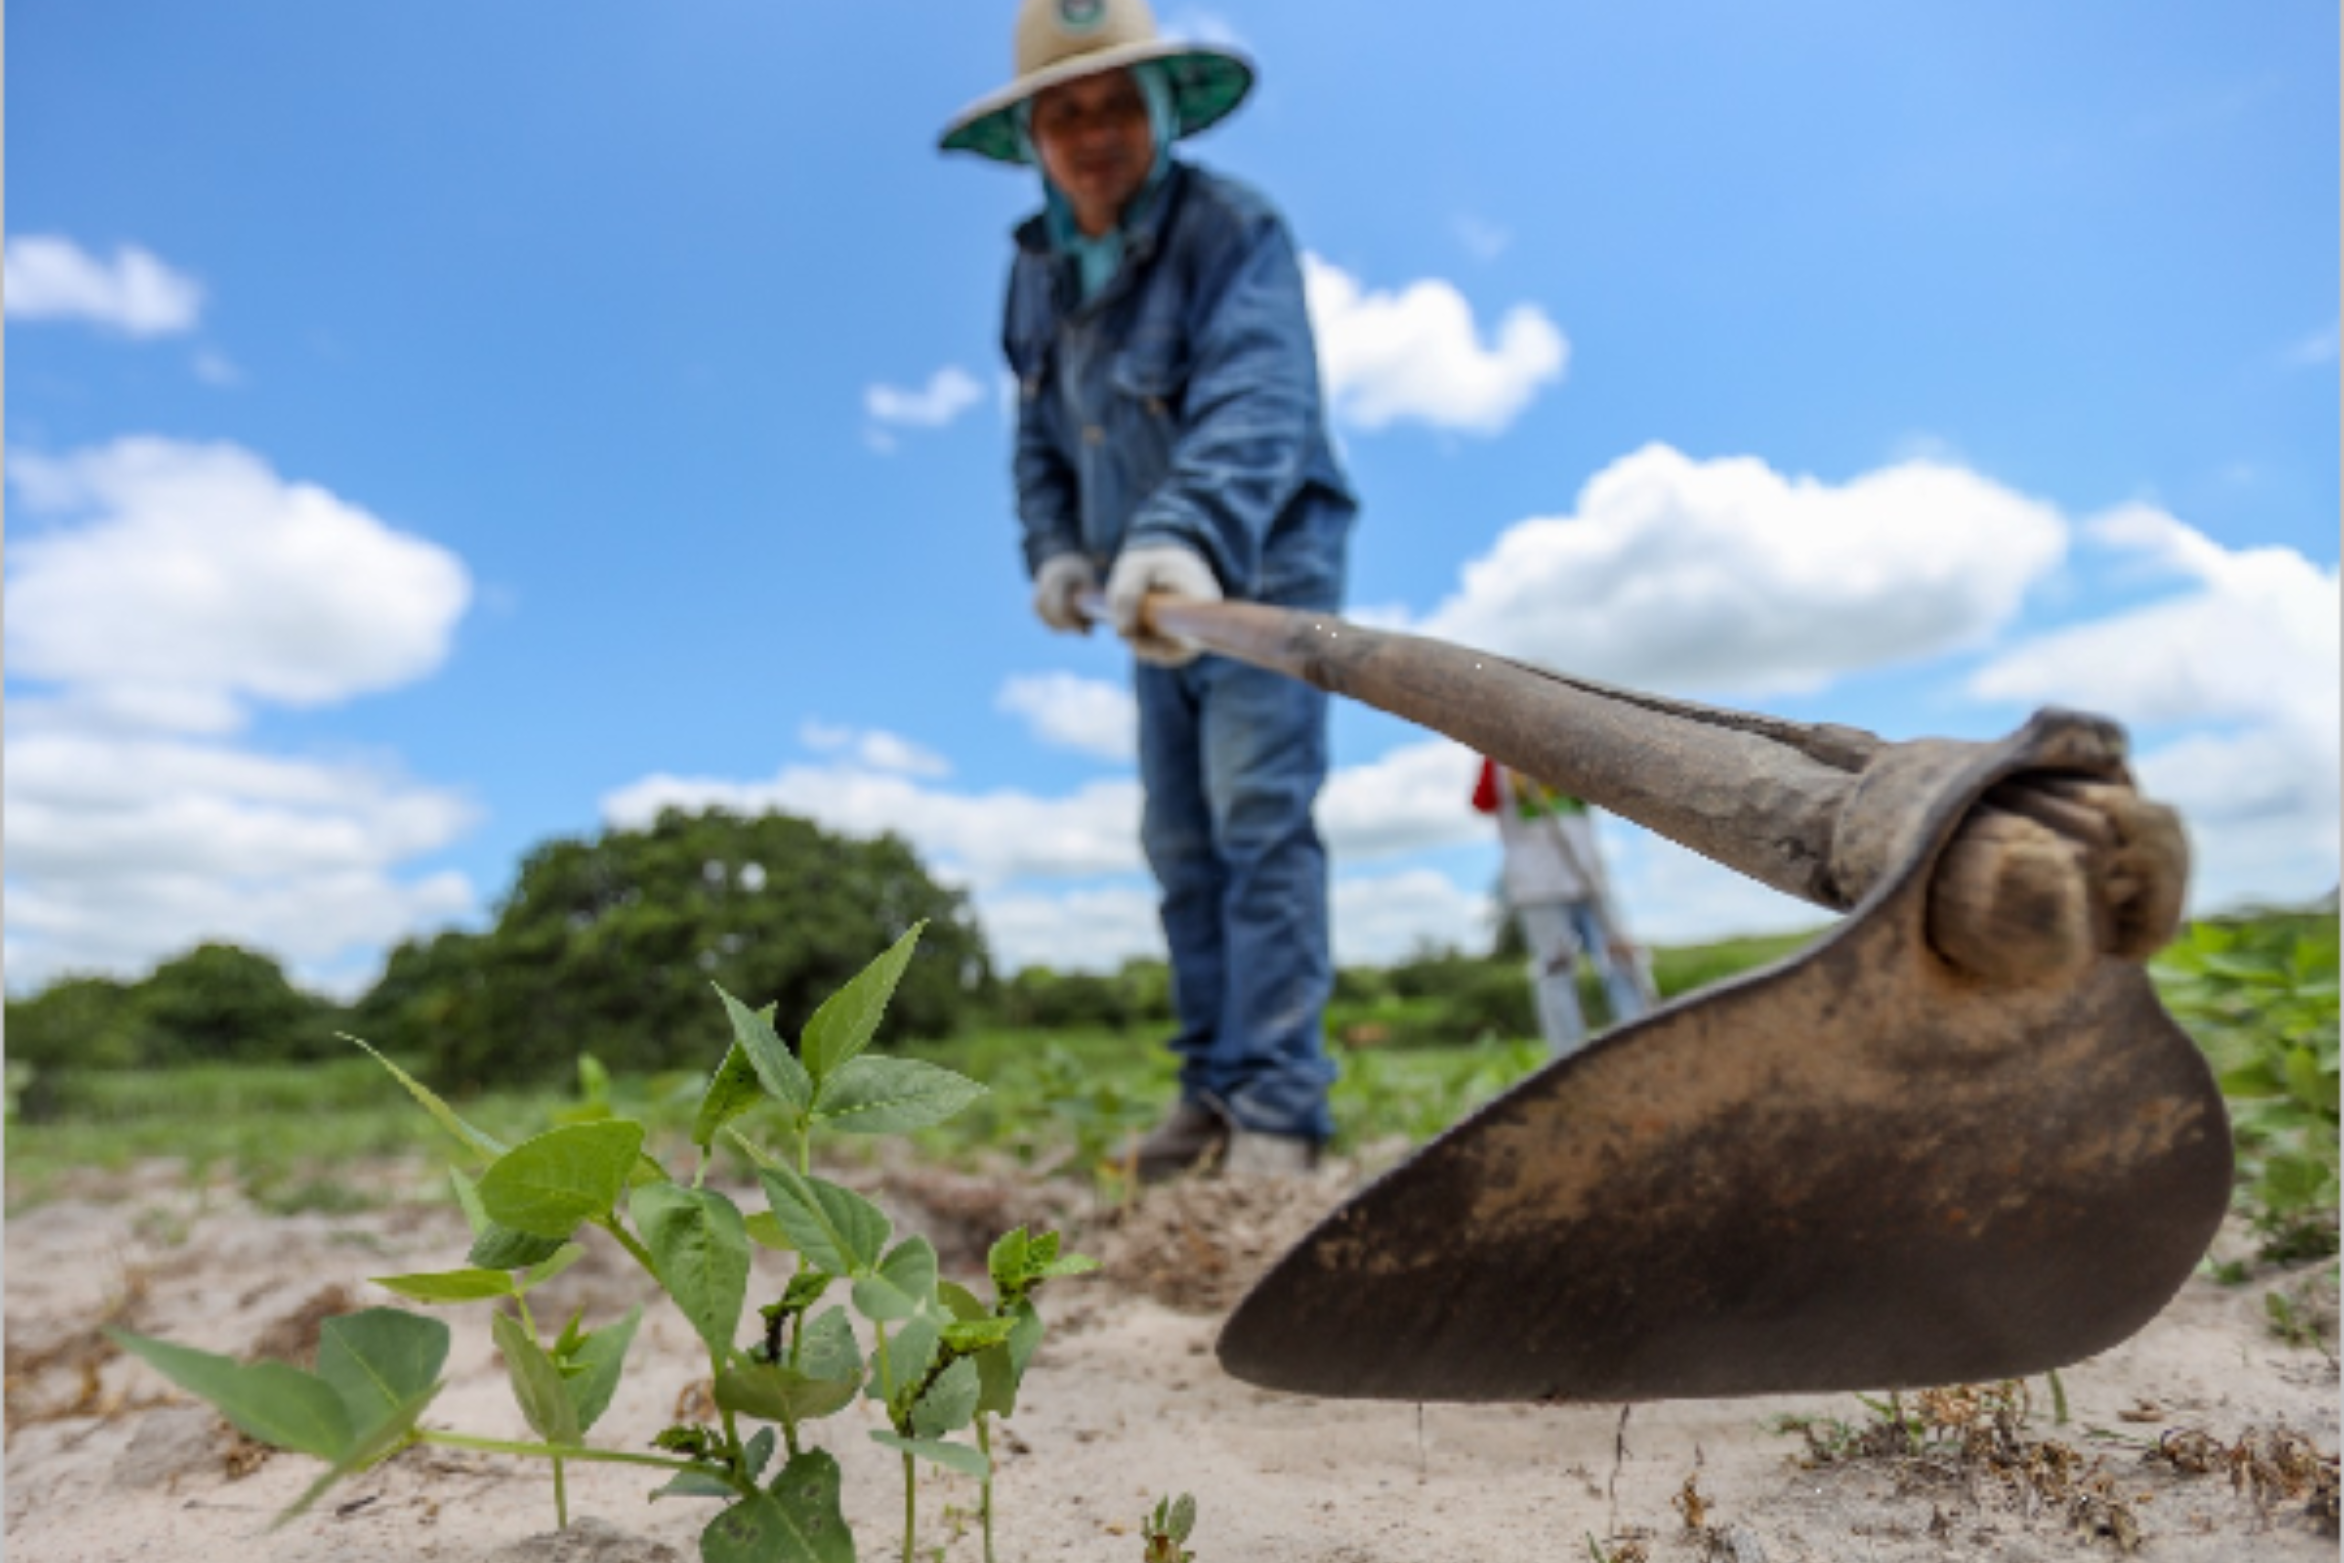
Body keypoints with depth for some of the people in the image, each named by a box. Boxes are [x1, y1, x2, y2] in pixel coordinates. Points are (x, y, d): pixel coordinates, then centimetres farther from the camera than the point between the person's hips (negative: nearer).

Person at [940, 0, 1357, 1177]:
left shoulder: (1233, 231, -15)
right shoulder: (1037, 271, 6)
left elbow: (1255, 407, -33)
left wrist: (1191, 534, -51)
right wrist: (1054, 545, -5)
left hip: (1262, 567, -6)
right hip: (1150, 593, 7)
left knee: (1259, 824, -15)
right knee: (1180, 847, 6)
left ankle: (1279, 1106, -12)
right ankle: (1213, 1084, 15)